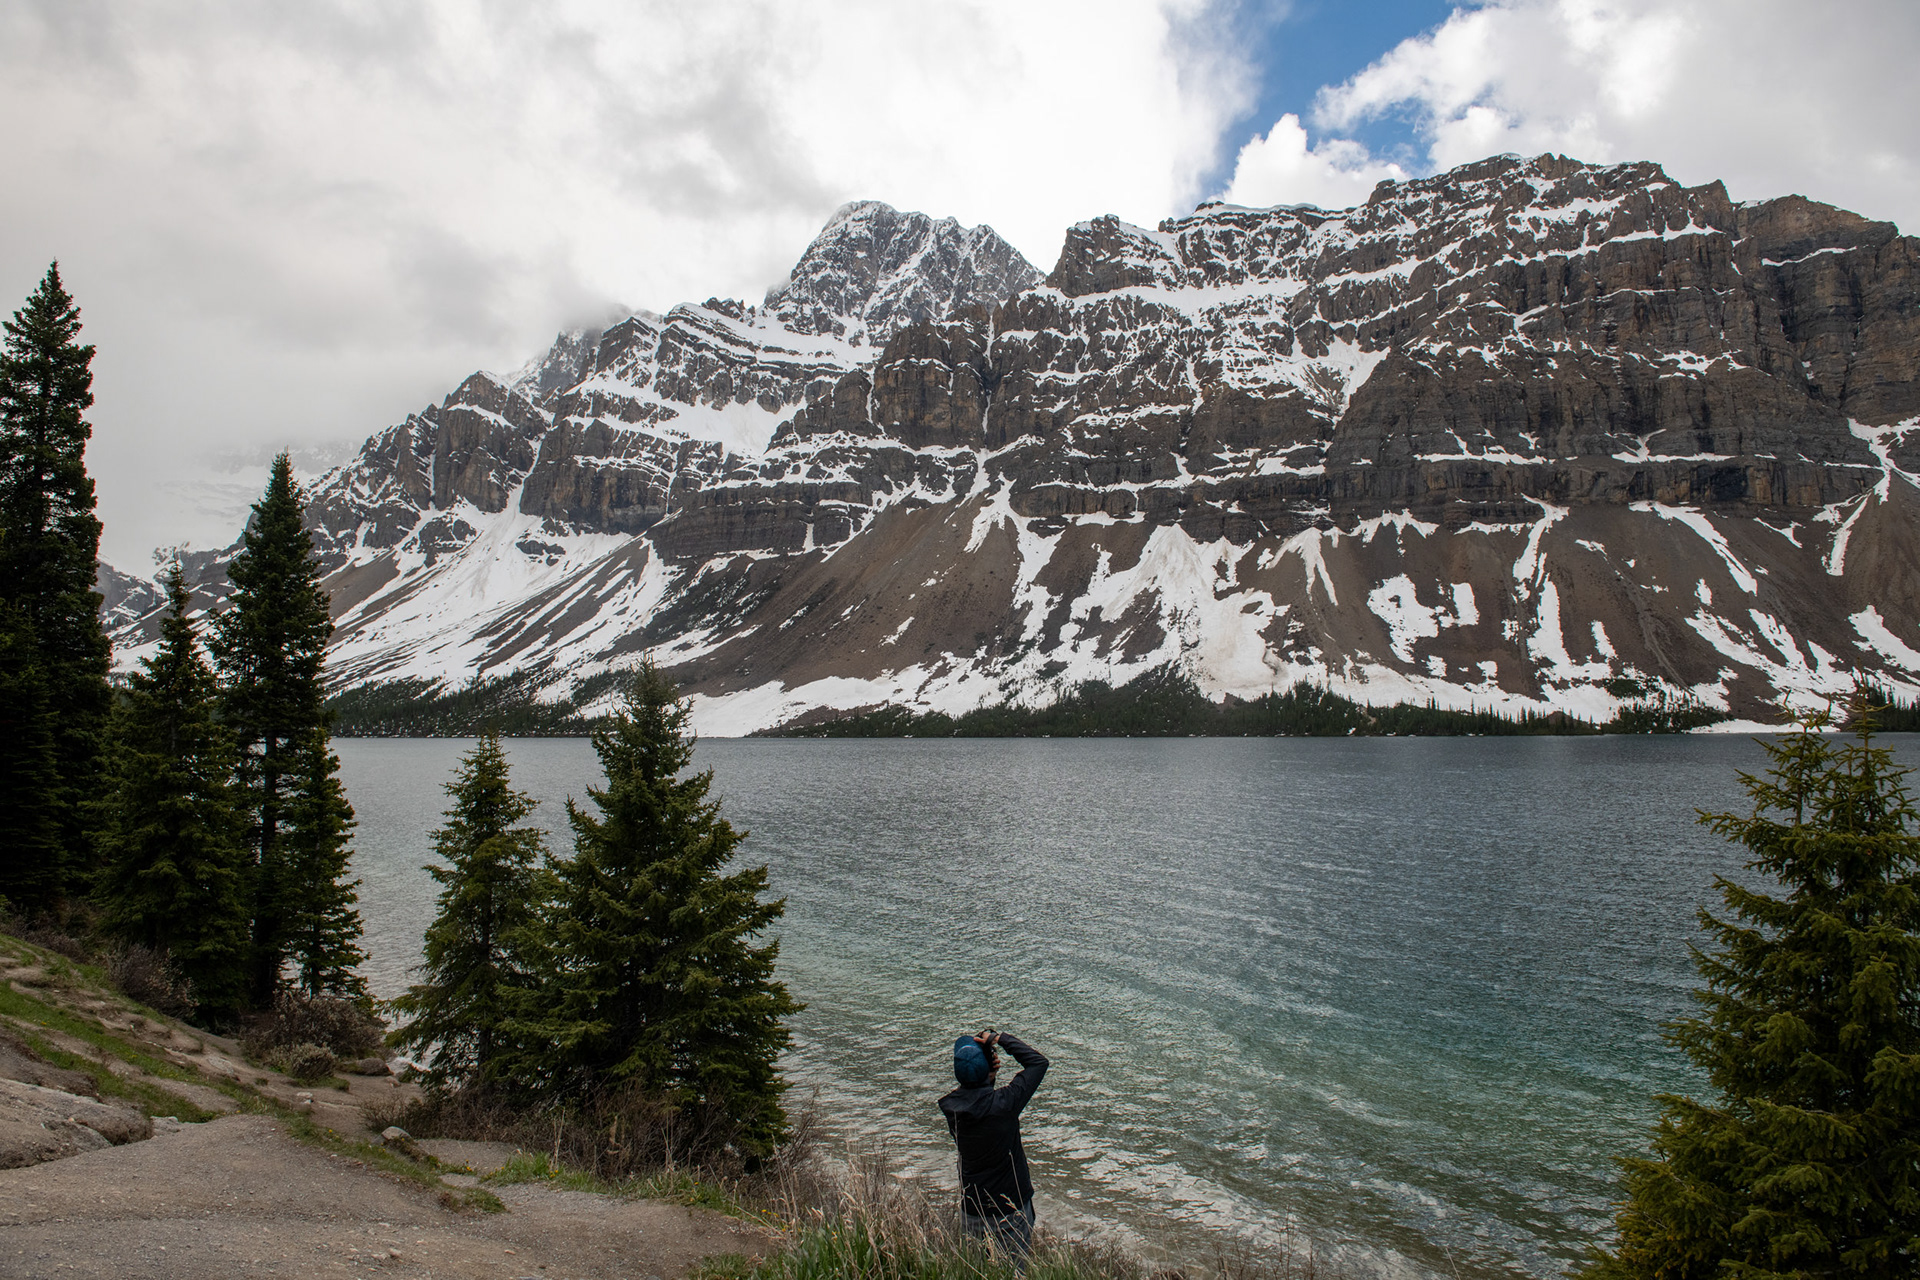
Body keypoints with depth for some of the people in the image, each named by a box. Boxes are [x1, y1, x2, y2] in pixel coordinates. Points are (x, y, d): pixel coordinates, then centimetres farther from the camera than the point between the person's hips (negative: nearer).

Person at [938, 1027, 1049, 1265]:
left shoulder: (951, 1106, -12)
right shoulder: (1003, 1103, -25)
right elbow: (1038, 1062, -13)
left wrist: (988, 1076, -5)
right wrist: (1000, 1038, -11)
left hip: (970, 1211, 4)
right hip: (1010, 1212, -4)